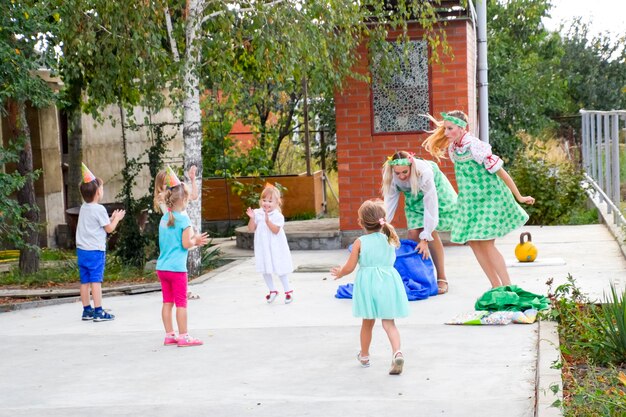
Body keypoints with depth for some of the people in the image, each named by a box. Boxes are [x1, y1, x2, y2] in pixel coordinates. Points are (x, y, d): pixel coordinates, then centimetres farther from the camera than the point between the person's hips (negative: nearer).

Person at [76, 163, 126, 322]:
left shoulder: (83, 208, 11)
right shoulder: (99, 209, -11)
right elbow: (109, 228, -5)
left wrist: (111, 218, 21)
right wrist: (116, 219, 12)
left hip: (81, 250, 8)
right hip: (95, 250, -8)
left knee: (85, 281, 10)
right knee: (96, 280, -7)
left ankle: (87, 310, 17)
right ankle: (98, 311, -7)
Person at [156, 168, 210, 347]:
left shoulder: (164, 218, 9)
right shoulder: (183, 219, -13)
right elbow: (186, 244, -16)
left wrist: (194, 240, 15)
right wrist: (195, 240, 5)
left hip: (161, 267, 7)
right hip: (177, 268, -7)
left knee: (167, 302, 11)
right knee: (181, 302, 0)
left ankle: (169, 335, 16)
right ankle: (183, 337, 3)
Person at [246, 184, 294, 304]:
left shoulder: (278, 216, -12)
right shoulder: (257, 213, 0)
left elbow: (275, 230, -22)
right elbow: (251, 229, -3)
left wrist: (267, 220, -32)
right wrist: (252, 218, -18)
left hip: (276, 248, -4)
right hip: (262, 248, 4)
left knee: (280, 269, 2)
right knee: (265, 270, 11)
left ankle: (287, 290, 16)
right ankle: (272, 290, 26)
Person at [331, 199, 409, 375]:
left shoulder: (360, 242, -7)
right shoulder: (389, 239, 3)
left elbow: (349, 267, -4)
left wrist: (339, 273, 17)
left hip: (367, 284, -1)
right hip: (388, 282, 1)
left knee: (367, 323, 16)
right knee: (389, 322, 2)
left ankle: (364, 356, 33)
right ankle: (397, 352, -22)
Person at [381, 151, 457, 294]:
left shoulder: (424, 172, -39)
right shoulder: (392, 177, -25)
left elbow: (430, 206, -37)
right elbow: (389, 204, -19)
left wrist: (425, 238, -37)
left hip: (437, 195, -4)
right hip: (415, 200, 4)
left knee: (431, 231, -21)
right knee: (413, 233, -13)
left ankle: (441, 278, -12)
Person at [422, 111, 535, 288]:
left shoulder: (475, 146, -21)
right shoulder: (453, 147, 0)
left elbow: (501, 172, -15)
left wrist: (519, 197, -9)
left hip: (490, 197, -7)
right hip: (471, 200, 7)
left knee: (486, 243, -9)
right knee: (472, 241, 4)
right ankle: (496, 286, 12)